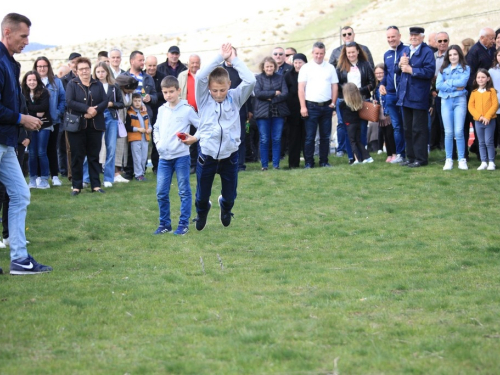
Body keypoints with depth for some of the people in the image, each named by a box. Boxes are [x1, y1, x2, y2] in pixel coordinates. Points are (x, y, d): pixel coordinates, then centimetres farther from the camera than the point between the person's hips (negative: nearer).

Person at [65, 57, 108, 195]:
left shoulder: (98, 84, 11)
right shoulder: (72, 84, 2)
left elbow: (105, 101, 2)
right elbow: (69, 102, -11)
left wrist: (96, 110, -16)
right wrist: (87, 109, -19)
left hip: (95, 125, 2)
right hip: (77, 125, -2)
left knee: (94, 156, 7)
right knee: (77, 156, 0)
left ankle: (96, 185, 11)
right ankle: (76, 186, 6)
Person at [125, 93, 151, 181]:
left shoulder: (145, 112, 14)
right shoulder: (129, 113, -4)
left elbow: (148, 123, 21)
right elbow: (127, 127, -9)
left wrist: (149, 128, 0)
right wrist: (138, 129, -15)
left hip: (145, 138, 5)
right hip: (135, 138, -5)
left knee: (144, 157, 8)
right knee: (137, 157, -4)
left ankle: (142, 172, 18)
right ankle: (138, 174, 0)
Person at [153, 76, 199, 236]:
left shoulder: (187, 109, -5)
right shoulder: (162, 110, 11)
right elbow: (156, 128, 24)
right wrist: (158, 141, 8)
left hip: (181, 156, -5)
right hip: (164, 157, 5)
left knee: (184, 191, 2)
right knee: (161, 192, 5)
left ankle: (183, 224, 8)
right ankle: (164, 223, 15)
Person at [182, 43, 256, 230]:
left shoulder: (235, 98, -3)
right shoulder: (204, 99, -5)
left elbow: (250, 80, -19)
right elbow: (199, 77, -22)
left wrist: (234, 60, -14)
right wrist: (220, 58, -19)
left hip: (229, 156, 1)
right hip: (207, 155, -1)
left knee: (230, 195, 14)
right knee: (202, 195, 12)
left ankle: (225, 207, 50)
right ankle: (202, 211, 46)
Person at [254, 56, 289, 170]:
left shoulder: (280, 77, 9)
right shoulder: (258, 78, 4)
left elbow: (285, 93, -1)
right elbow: (257, 93, -10)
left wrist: (270, 98, -11)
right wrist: (274, 93, -10)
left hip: (278, 113, 2)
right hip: (263, 113, -2)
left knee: (277, 139, 2)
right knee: (264, 140, 0)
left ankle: (276, 164, 8)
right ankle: (264, 165, 5)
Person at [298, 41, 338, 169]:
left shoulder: (330, 68, 10)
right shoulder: (306, 68, 2)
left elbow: (334, 86, 10)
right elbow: (301, 88, -1)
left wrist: (333, 103, 0)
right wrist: (303, 106, -8)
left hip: (326, 106, 3)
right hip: (311, 106, -2)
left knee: (325, 136, 6)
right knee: (309, 136, -3)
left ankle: (324, 161, 12)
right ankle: (309, 162, 1)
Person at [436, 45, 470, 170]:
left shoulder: (465, 68, 6)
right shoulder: (443, 69, 12)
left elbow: (462, 82, -12)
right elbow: (438, 85, -2)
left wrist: (448, 82, -3)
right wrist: (455, 87, -8)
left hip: (460, 100, -2)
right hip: (446, 101, 2)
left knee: (459, 132, -8)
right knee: (448, 132, 0)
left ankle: (462, 160, -2)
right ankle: (448, 160, 5)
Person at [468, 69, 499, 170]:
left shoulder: (491, 91, -2)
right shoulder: (474, 92, 6)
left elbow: (495, 105, -7)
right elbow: (471, 106, 2)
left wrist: (487, 117, -15)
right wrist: (479, 116, -12)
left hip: (490, 121, -3)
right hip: (478, 121, 3)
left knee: (489, 142, -4)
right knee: (481, 143, 7)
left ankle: (491, 162, 3)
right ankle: (483, 162, 11)